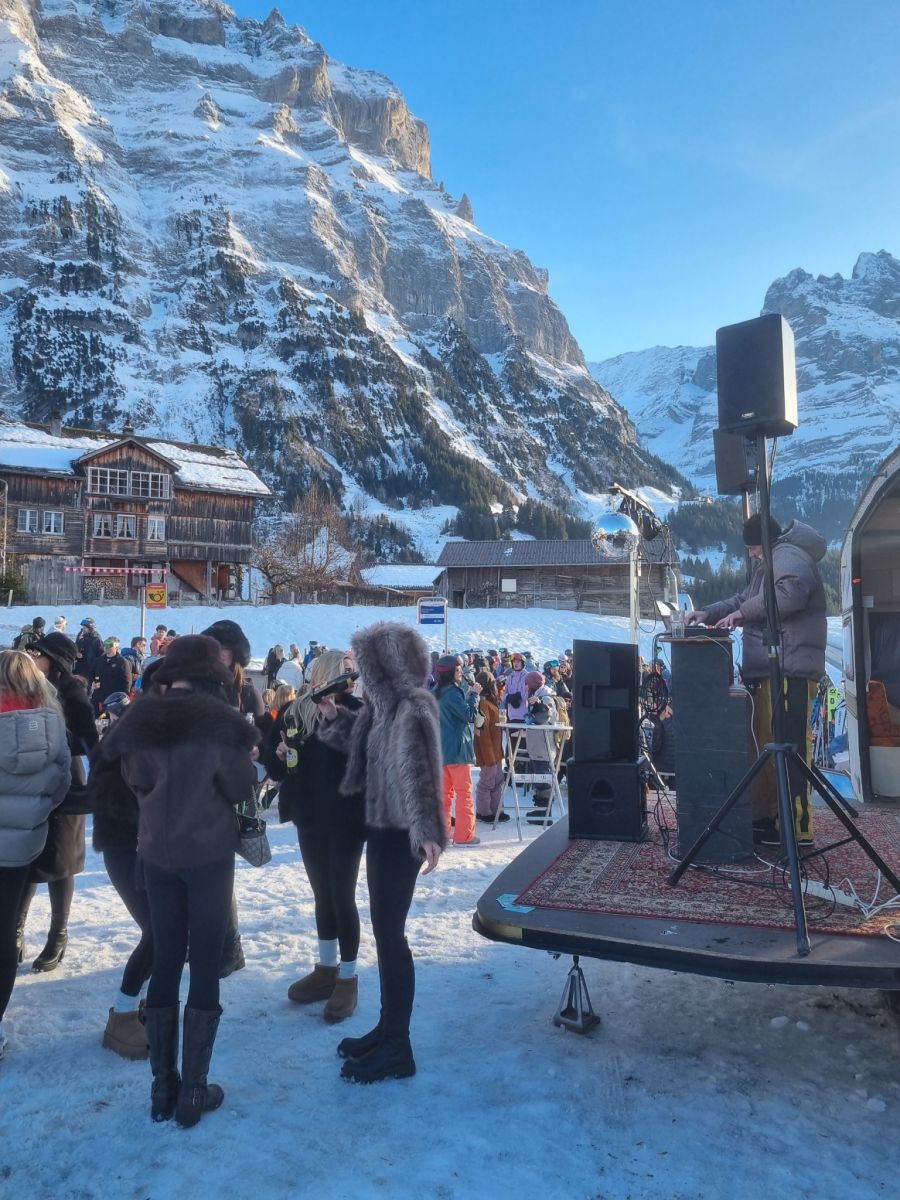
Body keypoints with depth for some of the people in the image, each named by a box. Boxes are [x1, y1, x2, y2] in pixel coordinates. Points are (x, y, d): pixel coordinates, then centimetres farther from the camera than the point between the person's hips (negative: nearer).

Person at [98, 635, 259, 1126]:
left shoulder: (140, 719, -3)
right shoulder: (219, 721, -15)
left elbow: (134, 778, 10)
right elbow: (240, 788, -8)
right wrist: (244, 756, 8)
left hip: (157, 852, 4)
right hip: (209, 852, -4)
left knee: (164, 962, 13)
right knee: (204, 965, 6)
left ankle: (162, 1087, 21)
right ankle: (193, 1090, 13)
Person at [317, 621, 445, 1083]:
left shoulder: (413, 707, -19)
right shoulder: (384, 704, 8)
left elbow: (419, 771, -29)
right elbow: (362, 744, 21)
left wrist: (428, 831, -36)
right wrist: (333, 716, 11)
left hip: (400, 834, -9)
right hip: (381, 826, 9)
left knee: (390, 934, 0)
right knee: (385, 931, 17)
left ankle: (397, 1049, 14)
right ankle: (388, 1029, 31)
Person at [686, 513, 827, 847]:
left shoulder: (788, 555, -6)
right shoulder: (770, 564, 29)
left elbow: (791, 592, -26)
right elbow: (744, 599, 31)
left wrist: (742, 612, -17)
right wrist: (708, 613, 14)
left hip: (789, 670, -11)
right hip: (771, 670, 11)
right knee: (767, 747, 13)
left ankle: (798, 829, -10)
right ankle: (769, 818, 20)